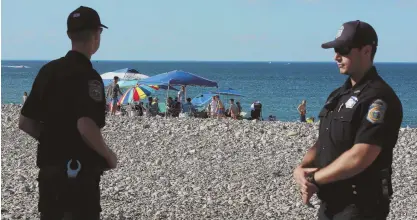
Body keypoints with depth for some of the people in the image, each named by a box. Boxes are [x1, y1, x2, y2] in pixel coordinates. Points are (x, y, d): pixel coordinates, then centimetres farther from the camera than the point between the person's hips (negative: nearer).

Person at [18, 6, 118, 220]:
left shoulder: (48, 70, 8)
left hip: (48, 169, 8)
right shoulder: (87, 75, -15)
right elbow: (86, 127, -28)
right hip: (79, 172, -8)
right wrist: (108, 155, -12)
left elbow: (25, 122, 12)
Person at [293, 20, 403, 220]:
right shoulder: (339, 94, 13)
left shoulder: (379, 98, -16)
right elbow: (322, 144, 15)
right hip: (330, 204, 8)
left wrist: (314, 179, -14)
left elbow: (359, 158, -24)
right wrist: (302, 168, -6)